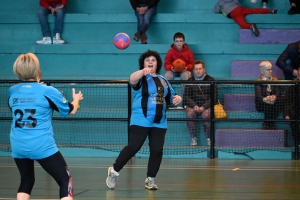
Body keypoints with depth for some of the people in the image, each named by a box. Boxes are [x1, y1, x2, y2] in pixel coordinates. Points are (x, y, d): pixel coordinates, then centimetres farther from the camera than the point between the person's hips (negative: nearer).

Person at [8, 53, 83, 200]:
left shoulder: (12, 92, 4)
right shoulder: (47, 91, -7)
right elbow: (71, 110, 8)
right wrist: (76, 100, 32)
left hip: (18, 147, 5)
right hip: (42, 147, -5)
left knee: (26, 182, 22)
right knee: (65, 180, 3)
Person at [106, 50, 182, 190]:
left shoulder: (163, 80, 17)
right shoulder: (141, 78, -2)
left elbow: (171, 97, 26)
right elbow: (132, 79, -27)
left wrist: (177, 99, 1)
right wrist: (143, 72, -48)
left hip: (159, 123, 5)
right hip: (140, 121, -5)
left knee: (157, 151, 1)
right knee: (133, 148, -9)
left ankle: (150, 180, 14)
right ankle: (114, 171, 7)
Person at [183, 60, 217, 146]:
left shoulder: (210, 80, 4)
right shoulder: (190, 81, 11)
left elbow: (214, 97, -1)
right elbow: (186, 96, 5)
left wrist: (204, 107, -15)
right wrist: (194, 105, -14)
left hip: (207, 105, -2)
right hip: (193, 104, 2)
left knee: (206, 114, -34)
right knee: (190, 113, -31)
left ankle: (209, 139, -20)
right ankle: (193, 139, -22)